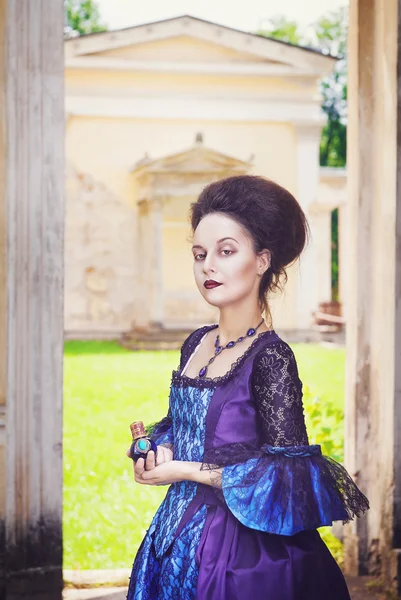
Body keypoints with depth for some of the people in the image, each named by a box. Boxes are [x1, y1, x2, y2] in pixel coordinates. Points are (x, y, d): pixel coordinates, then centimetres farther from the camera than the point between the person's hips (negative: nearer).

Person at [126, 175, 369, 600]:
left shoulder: (270, 357, -17)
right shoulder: (197, 344, 3)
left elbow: (288, 477, -20)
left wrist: (186, 471, -17)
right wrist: (159, 452, -5)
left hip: (241, 552, -6)